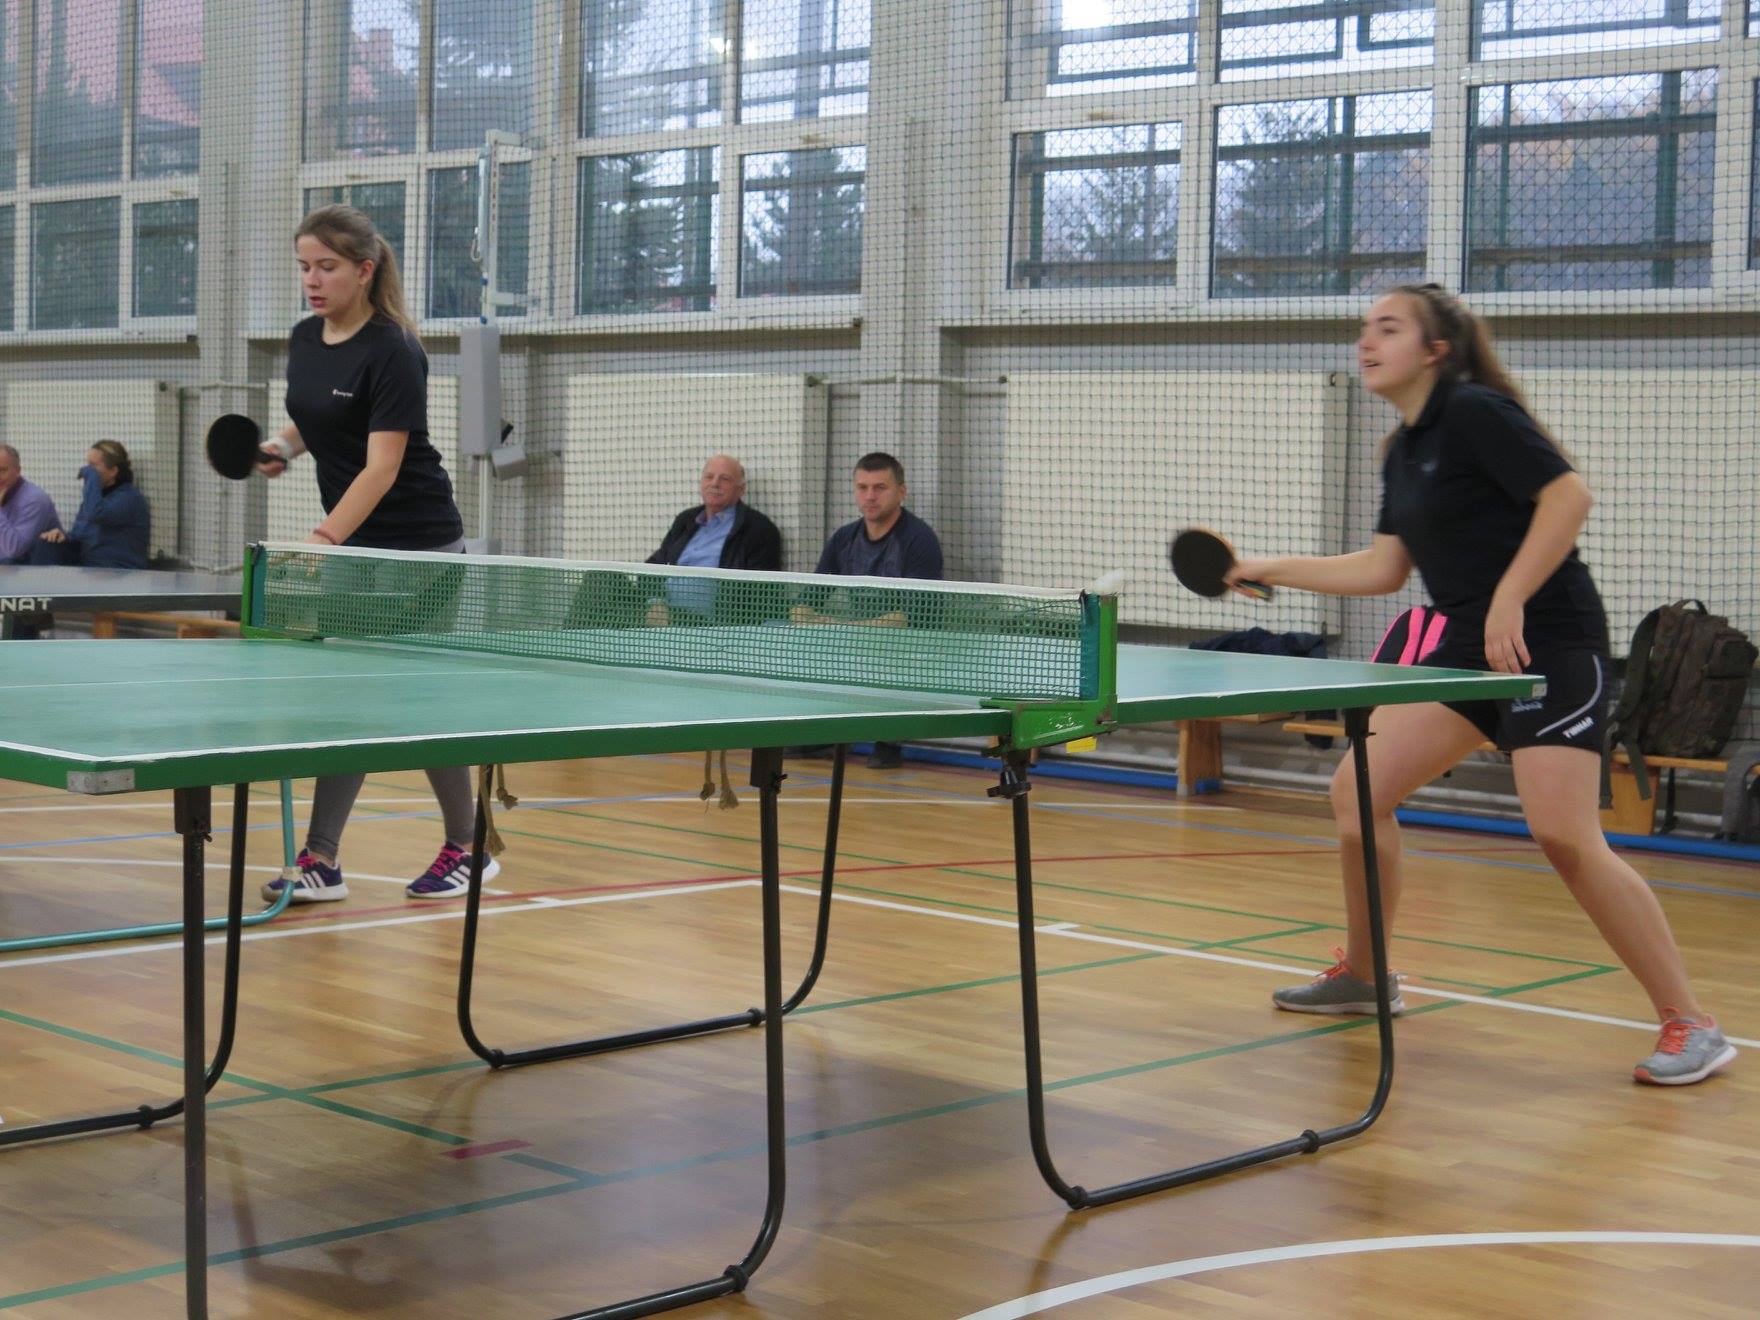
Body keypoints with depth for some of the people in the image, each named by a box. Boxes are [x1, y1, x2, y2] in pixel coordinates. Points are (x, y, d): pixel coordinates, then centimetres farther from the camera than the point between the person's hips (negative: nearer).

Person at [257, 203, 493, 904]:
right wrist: (283, 446, 1)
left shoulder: (392, 352, -17)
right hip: (350, 544, 7)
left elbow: (381, 466, -23)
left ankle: (468, 848, 15)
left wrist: (323, 539, -32)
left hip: (416, 545, -7)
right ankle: (321, 861, 4)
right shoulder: (305, 339, 6)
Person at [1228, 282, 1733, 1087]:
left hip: (1548, 643, -9)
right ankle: (1361, 977, 21)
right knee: (1358, 789, 3)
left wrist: (1509, 602, -24)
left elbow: (1569, 495, -19)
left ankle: (1690, 1027, -8)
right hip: (1466, 648, 9)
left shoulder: (1475, 412, -11)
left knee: (1566, 837, -19)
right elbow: (1385, 568, 18)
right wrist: (1270, 570, 17)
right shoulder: (1402, 452, 15)